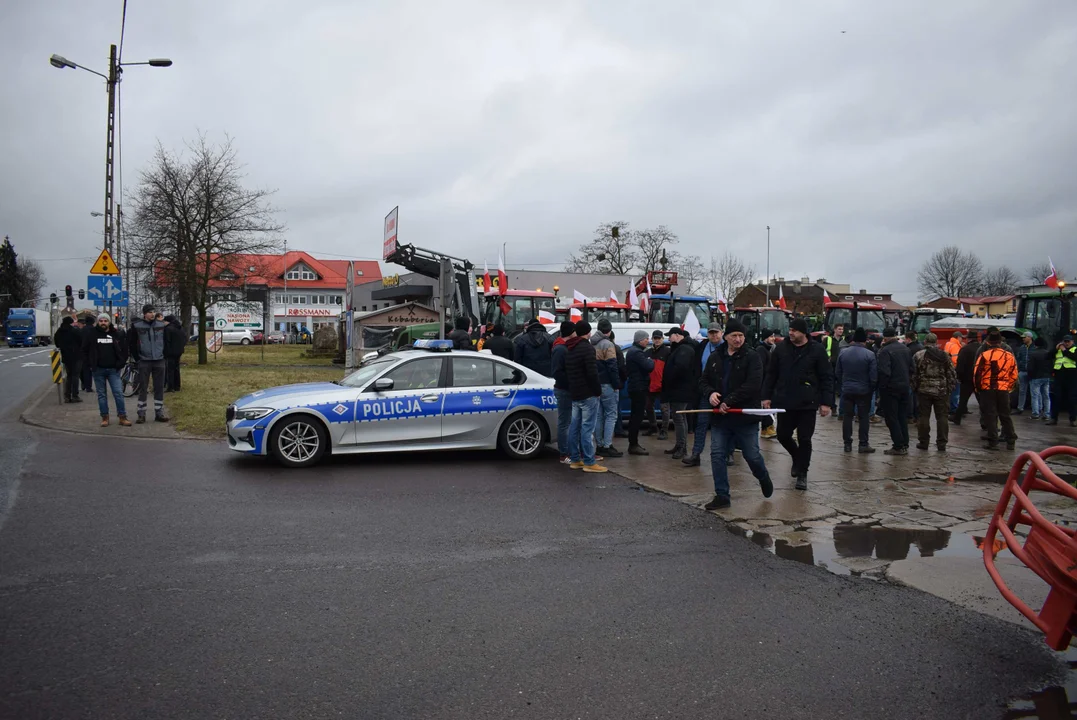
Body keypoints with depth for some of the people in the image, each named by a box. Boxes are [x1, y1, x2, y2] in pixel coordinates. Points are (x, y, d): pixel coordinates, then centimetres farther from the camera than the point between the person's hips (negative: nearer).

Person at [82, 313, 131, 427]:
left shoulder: (116, 335, 5)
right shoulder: (92, 335, 3)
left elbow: (124, 350, 9)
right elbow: (84, 351, 8)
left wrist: (120, 364, 0)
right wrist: (89, 365, -1)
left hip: (113, 369, 0)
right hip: (98, 370, 0)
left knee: (118, 393, -5)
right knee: (101, 394, 6)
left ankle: (122, 417, -1)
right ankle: (104, 418, 12)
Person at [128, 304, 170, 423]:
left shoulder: (162, 325, 3)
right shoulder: (136, 326, -5)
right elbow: (131, 343, 2)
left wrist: (164, 354, 8)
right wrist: (137, 357, 1)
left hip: (159, 361, 2)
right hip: (144, 362, -2)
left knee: (159, 388, 6)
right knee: (143, 388, 2)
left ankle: (159, 413, 13)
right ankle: (141, 414, 8)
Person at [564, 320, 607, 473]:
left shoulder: (569, 349, 15)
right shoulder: (587, 348, -14)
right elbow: (592, 373, -19)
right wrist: (598, 390, -9)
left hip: (575, 394, 9)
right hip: (588, 394, -9)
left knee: (575, 427, 12)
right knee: (587, 428, -8)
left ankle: (575, 460, 17)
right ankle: (589, 463, -7)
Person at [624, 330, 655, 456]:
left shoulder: (632, 351, 17)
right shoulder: (637, 352, -17)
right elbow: (649, 367, -26)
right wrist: (651, 361, -3)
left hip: (635, 387, 11)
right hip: (638, 387, -11)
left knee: (635, 415, 16)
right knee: (637, 416, -9)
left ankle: (633, 443, 24)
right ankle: (633, 445, -8)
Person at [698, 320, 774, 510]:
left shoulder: (752, 357, -6)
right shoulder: (714, 358, 9)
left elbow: (753, 385, -16)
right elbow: (703, 381, 14)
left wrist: (729, 402, -19)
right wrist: (710, 393, -9)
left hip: (744, 416, -4)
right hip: (720, 416, 4)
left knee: (752, 455, 5)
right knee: (717, 455, 1)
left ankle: (764, 480, 37)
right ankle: (722, 496, 10)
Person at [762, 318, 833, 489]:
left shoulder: (817, 350, -4)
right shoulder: (781, 349, 4)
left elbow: (827, 377, -3)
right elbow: (770, 374, 9)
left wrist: (826, 402, -8)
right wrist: (767, 396, 4)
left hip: (807, 404, -3)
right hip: (785, 402, 3)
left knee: (804, 439, 1)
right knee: (783, 435, 8)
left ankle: (802, 474, 15)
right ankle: (797, 458, 38)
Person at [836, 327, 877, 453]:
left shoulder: (843, 353, -1)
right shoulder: (869, 355, -11)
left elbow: (838, 373, 5)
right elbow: (873, 376, -9)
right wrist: (871, 390, 4)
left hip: (847, 390, 3)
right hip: (864, 391, -2)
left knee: (847, 416, 9)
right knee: (863, 417, 5)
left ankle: (847, 443, 11)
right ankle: (863, 444, 5)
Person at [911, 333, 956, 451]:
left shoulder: (918, 355, -4)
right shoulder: (944, 356, 1)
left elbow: (913, 374, -5)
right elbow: (952, 374, 1)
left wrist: (914, 388, 5)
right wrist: (950, 388, 9)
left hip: (924, 390, -1)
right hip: (941, 391, 1)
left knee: (924, 416, 6)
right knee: (942, 417, 7)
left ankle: (923, 442, 10)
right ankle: (942, 444, 9)